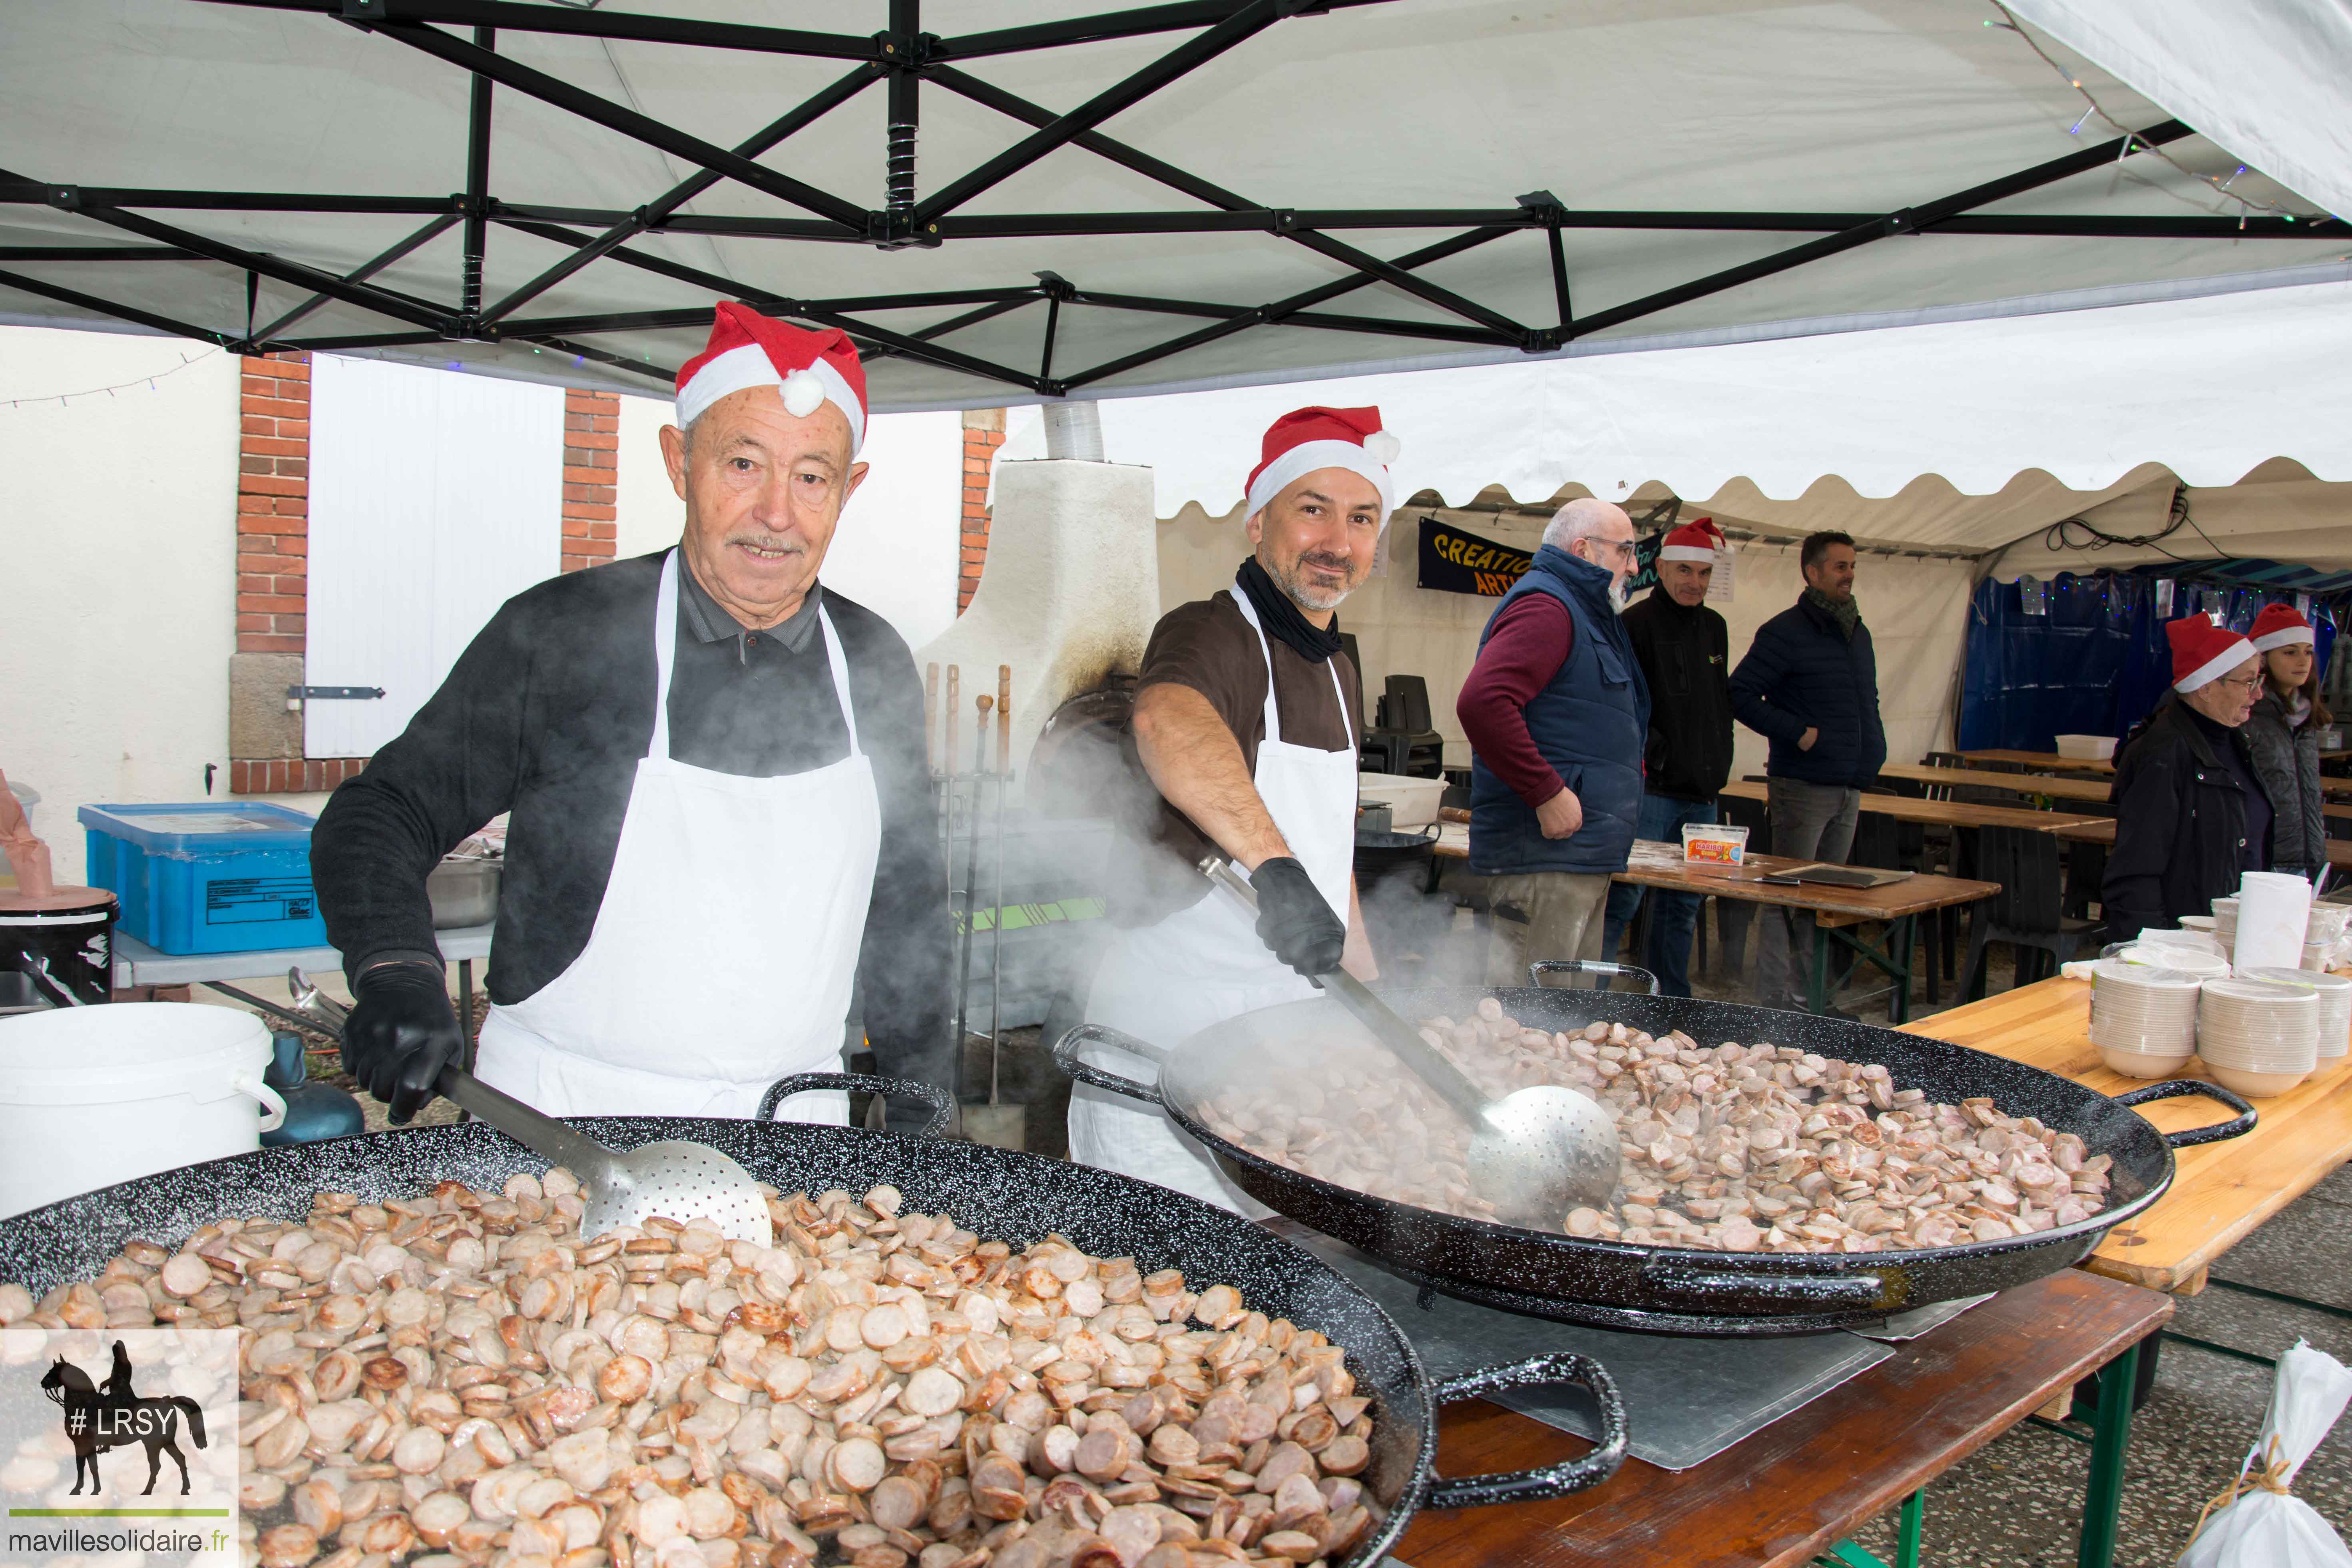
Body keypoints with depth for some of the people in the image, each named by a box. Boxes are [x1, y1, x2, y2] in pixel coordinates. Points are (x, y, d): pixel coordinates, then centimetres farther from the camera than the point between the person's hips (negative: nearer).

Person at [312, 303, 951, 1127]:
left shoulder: (876, 668, 2)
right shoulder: (557, 635, -8)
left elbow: (904, 903, 13)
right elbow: (376, 817, -2)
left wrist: (920, 1094, 11)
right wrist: (397, 974, -20)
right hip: (562, 1117, -2)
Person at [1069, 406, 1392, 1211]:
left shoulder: (1334, 668, 14)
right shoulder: (1212, 633, -15)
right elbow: (1166, 721, -41)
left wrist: (1368, 977, 23)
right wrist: (1274, 864, -53)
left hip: (1292, 1014, 8)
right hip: (1173, 1017, -8)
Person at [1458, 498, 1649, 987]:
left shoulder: (1588, 614, 24)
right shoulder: (1546, 606, -11)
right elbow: (1482, 702, -27)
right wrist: (1548, 794, -24)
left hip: (1580, 855, 11)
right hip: (1543, 855, -11)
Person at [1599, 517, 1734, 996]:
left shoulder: (1715, 628, 15)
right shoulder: (1637, 624, -7)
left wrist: (1719, 763, 17)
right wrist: (1647, 750, -20)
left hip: (1701, 792, 7)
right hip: (1651, 788, -7)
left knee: (1683, 906, 12)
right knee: (1625, 894, -10)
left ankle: (1672, 1002, 21)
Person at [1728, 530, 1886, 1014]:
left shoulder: (1858, 633, 16)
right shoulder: (1786, 632, -10)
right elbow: (1741, 694, -15)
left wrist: (1871, 748, 13)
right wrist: (1797, 733, -17)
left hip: (1848, 789, 8)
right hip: (1801, 787, -8)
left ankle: (1811, 996, 22)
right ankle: (1776, 1002, 0)